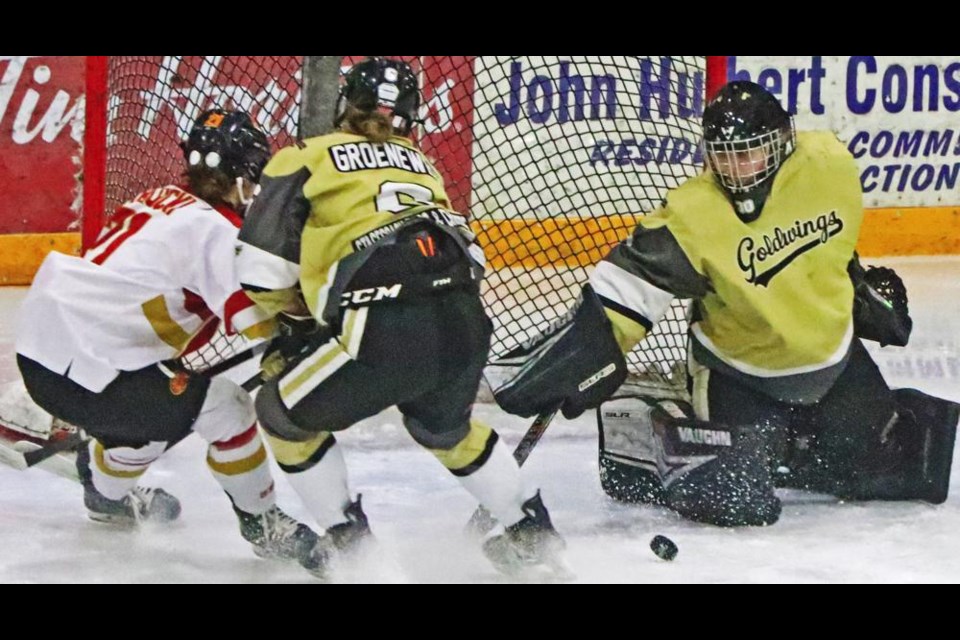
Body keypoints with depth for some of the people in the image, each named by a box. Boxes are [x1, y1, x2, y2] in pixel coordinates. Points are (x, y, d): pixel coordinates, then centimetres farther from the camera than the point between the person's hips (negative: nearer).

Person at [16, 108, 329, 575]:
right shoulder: (214, 228, -10)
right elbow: (254, 318, -18)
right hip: (85, 369, -9)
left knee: (151, 404, 32)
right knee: (224, 408, -1)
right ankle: (262, 523, 11)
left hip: (39, 346, 9)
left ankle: (107, 491, 51)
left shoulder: (159, 202, 17)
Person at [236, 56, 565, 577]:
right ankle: (531, 531, 39)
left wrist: (295, 319, 25)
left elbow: (262, 266, 7)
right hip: (465, 324, 6)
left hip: (386, 331, -6)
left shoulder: (305, 159, 14)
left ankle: (349, 543, 16)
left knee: (284, 413, 18)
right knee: (446, 427, 36)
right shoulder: (421, 166, 30)